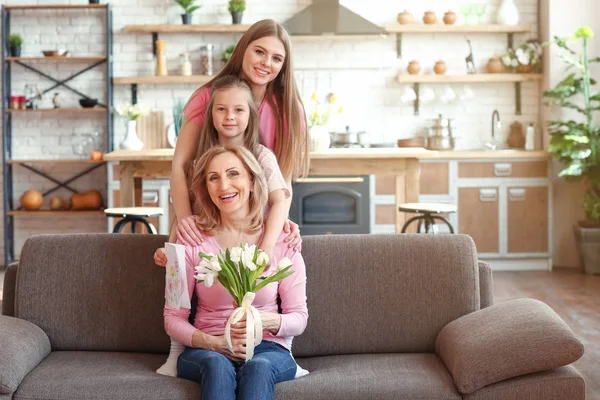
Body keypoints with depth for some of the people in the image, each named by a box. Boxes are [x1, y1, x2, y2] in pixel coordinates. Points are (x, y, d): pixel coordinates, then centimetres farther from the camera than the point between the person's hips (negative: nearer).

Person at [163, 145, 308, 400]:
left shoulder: (282, 241, 1)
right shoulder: (193, 242, 1)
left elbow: (299, 318, 5)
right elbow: (173, 318, 4)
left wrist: (270, 321, -18)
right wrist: (213, 343, -15)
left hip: (268, 349, 0)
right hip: (206, 350, 0)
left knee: (258, 367, -36)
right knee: (217, 364, -35)